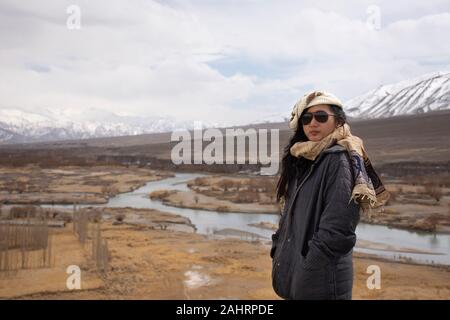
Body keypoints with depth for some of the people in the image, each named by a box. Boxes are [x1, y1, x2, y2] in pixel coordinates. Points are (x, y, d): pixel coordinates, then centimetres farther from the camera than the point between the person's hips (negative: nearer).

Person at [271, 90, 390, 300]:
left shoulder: (339, 159, -15)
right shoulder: (303, 161, 10)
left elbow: (336, 230, -21)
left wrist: (307, 271, -18)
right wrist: (278, 250, 5)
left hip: (321, 282, -7)